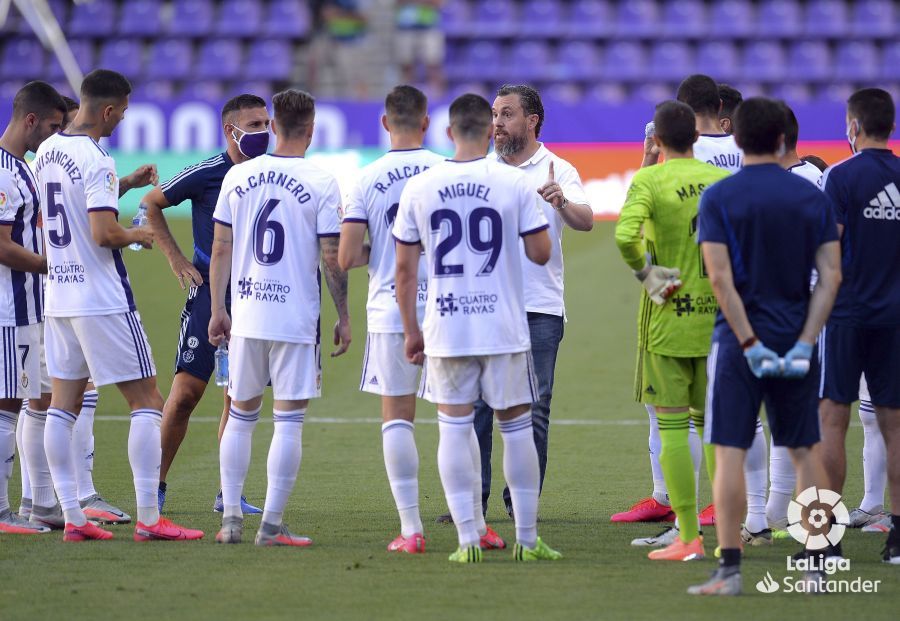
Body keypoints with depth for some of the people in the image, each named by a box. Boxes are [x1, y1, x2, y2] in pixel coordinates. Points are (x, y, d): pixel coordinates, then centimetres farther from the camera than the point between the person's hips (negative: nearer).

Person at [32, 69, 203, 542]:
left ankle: (72, 517, 6)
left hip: (58, 298, 8)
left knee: (63, 405, 8)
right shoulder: (96, 161, -17)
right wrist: (136, 235, -5)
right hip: (103, 302, -8)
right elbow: (103, 233, -25)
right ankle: (148, 519, -5)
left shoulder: (46, 152, 9)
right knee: (146, 401, -1)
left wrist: (125, 184, 30)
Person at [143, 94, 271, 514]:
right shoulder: (206, 175, -7)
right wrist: (175, 258, 1)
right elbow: (151, 203, 6)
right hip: (209, 292, -4)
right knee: (186, 392, -7)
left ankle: (228, 493, 12)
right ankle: (157, 486, 3)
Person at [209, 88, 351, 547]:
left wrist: (217, 310, 14)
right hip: (296, 319, -3)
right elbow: (332, 258, -6)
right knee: (288, 422, 1)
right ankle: (271, 524, 0)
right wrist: (343, 317, 3)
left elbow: (220, 249, 6)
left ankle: (231, 518, 13)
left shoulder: (238, 177, 3)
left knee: (241, 416, 14)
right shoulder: (321, 183, -7)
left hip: (246, 317, 4)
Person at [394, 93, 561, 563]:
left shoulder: (418, 188, 0)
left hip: (445, 328, 1)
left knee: (454, 427, 6)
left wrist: (411, 330, 12)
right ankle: (527, 538, 12)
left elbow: (405, 268, 3)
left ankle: (468, 538, 1)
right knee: (516, 426, 9)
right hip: (504, 327, -1)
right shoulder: (514, 183, -5)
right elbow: (540, 253, -2)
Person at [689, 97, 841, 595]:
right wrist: (804, 344, -6)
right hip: (797, 338, 3)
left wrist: (749, 343, -13)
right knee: (805, 452, 11)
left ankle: (730, 570, -7)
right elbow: (831, 275, -3)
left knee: (729, 454, -2)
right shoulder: (811, 197, 4)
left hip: (739, 340, -3)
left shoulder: (719, 198, -5)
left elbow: (720, 278, -13)